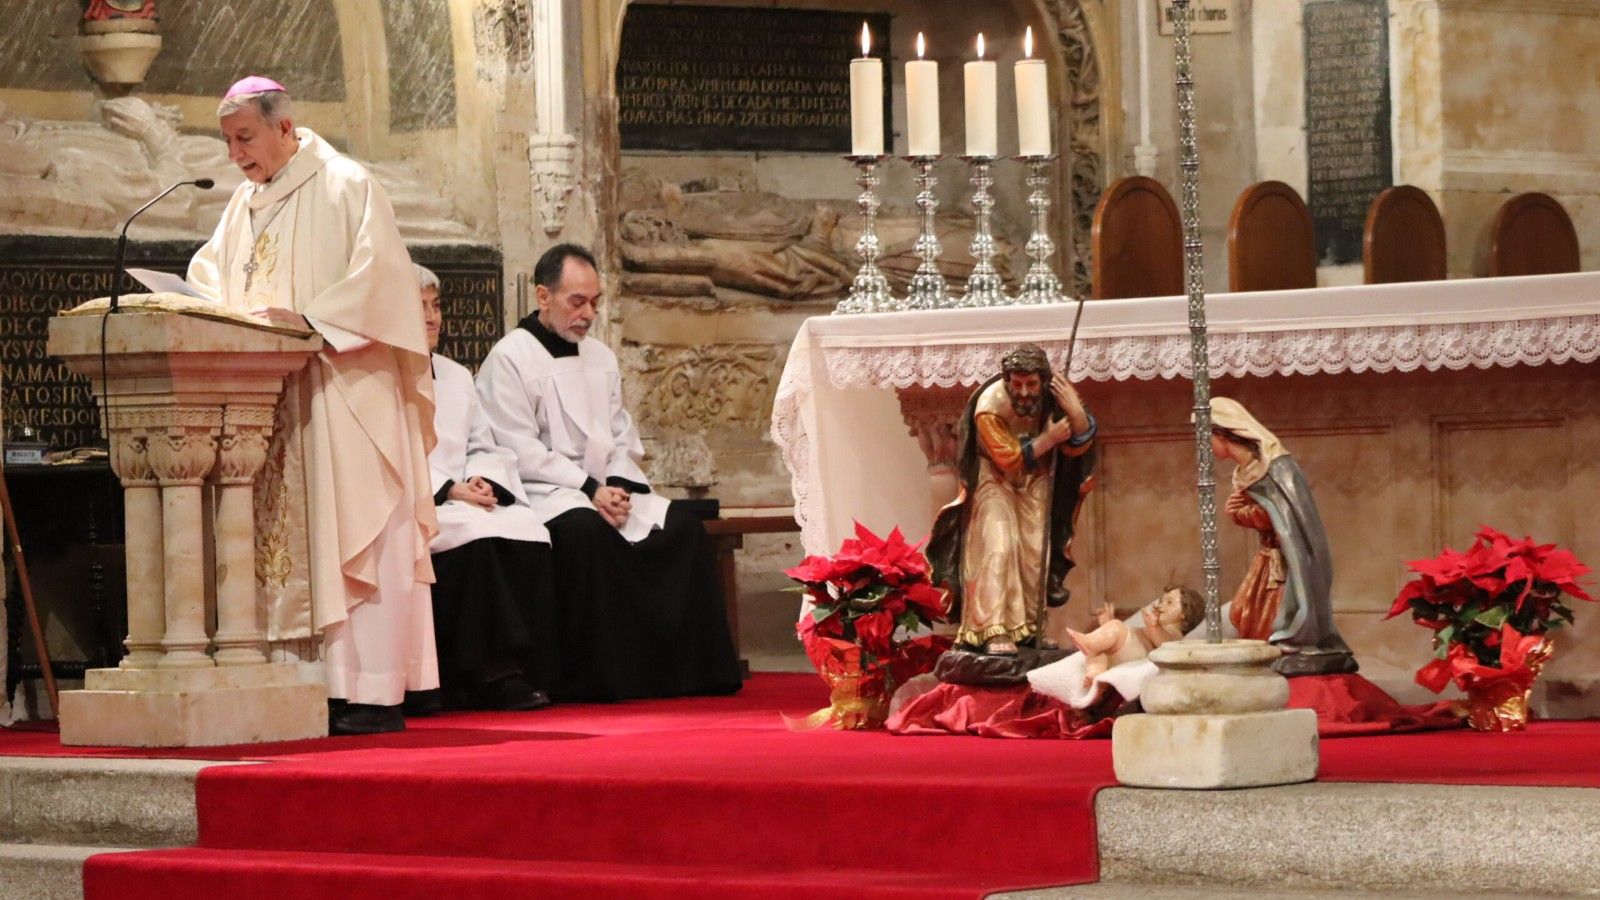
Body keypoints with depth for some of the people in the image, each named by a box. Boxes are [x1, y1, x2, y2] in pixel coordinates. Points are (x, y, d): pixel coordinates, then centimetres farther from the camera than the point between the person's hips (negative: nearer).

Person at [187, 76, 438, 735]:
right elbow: (209, 275, 18)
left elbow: (377, 276, -13)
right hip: (266, 396, 7)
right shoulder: (246, 204, 20)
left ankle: (371, 693, -10)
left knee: (350, 536, -9)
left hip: (341, 395, -7)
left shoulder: (345, 187, -3)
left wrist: (309, 320, -22)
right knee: (282, 535, 2)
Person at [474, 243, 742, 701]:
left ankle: (693, 671, -16)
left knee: (682, 525, -17)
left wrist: (618, 485, -4)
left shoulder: (600, 357, 19)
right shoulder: (510, 358, -4)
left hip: (604, 489, 7)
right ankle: (598, 677, -31)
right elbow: (520, 453, -12)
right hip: (542, 494, -7)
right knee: (586, 530, -37)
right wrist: (589, 488, -17)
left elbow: (623, 439, 18)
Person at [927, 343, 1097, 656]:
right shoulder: (990, 406, -31)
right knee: (998, 548, -17)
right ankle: (996, 632, -21)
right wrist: (1049, 438, -28)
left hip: (1035, 481, 4)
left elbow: (1078, 447, -19)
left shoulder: (1057, 395, -22)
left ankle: (1029, 628, 15)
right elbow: (1009, 458, -26)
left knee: (1034, 553, 3)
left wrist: (1076, 413, -38)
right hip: (996, 481, -4)